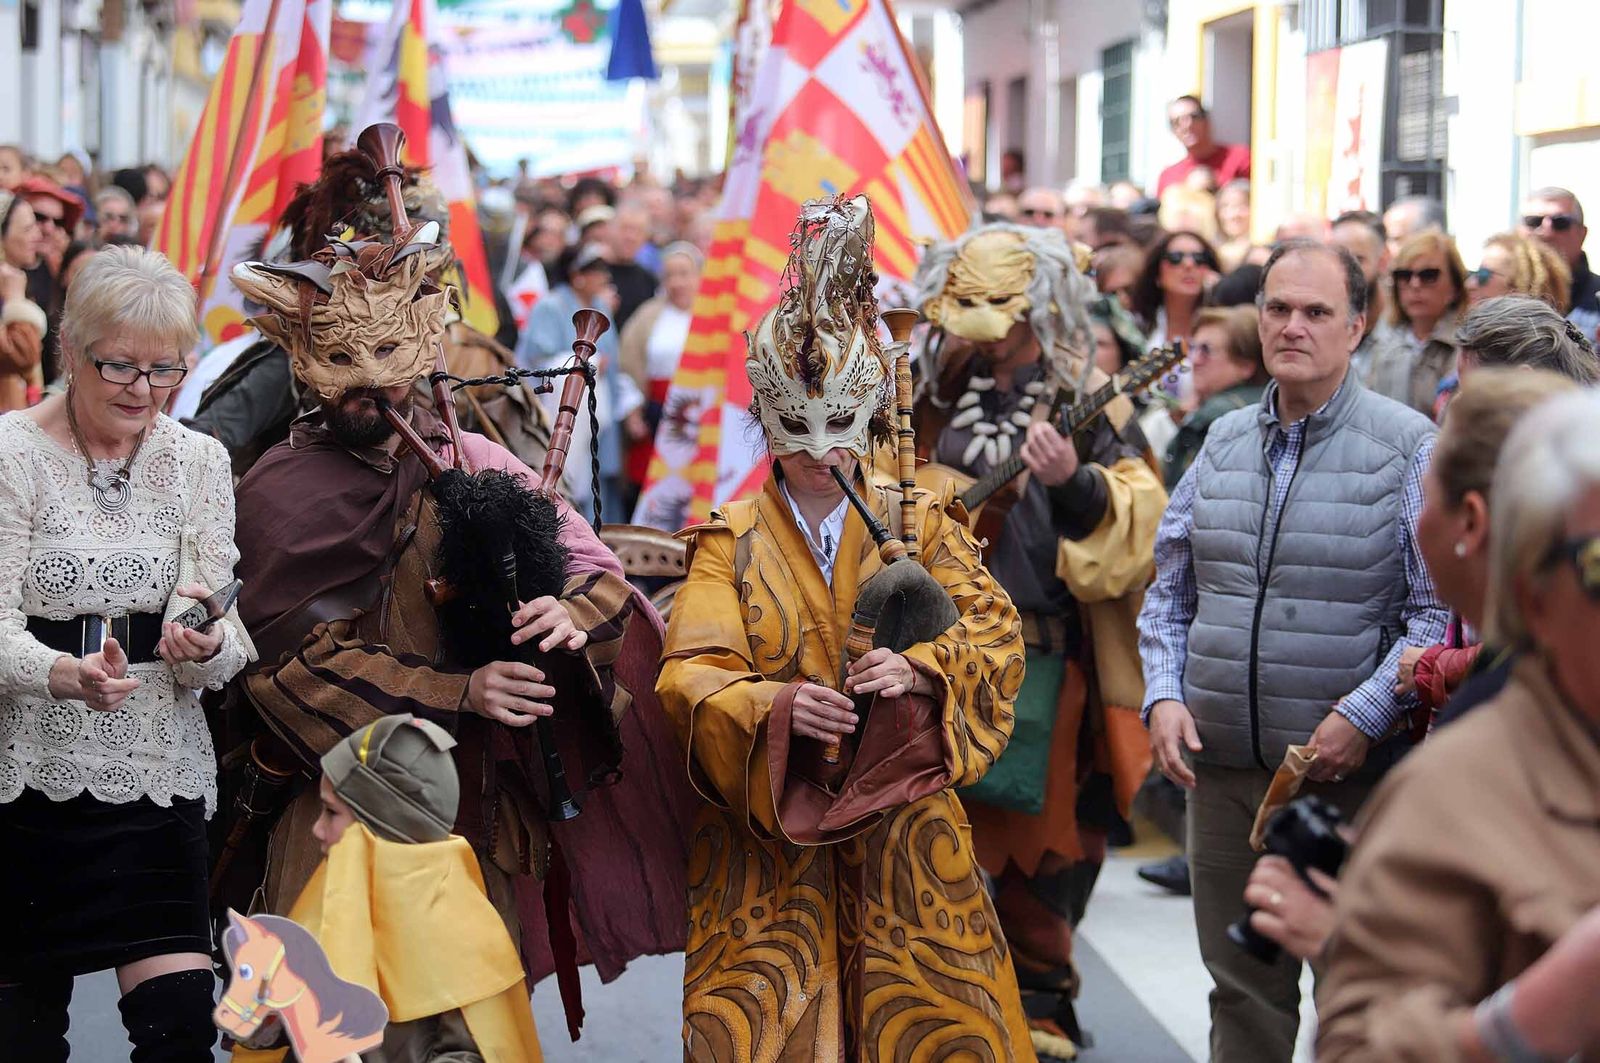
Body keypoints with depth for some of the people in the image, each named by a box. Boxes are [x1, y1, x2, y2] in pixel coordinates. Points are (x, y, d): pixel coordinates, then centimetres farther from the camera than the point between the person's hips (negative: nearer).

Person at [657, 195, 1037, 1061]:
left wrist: (919, 670, -24)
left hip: (902, 822, 1)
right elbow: (688, 675, -9)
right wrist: (776, 706, -28)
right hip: (768, 832, -1)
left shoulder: (919, 524, 4)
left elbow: (999, 634, -4)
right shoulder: (732, 541, 2)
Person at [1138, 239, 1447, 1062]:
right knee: (1243, 994, 14)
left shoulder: (1408, 447, -4)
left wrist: (1365, 716, -18)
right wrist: (1164, 695, 0)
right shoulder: (1224, 443, 11)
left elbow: (1440, 610, -8)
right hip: (1221, 769, 4)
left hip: (1354, 773, -4)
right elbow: (1170, 593, 16)